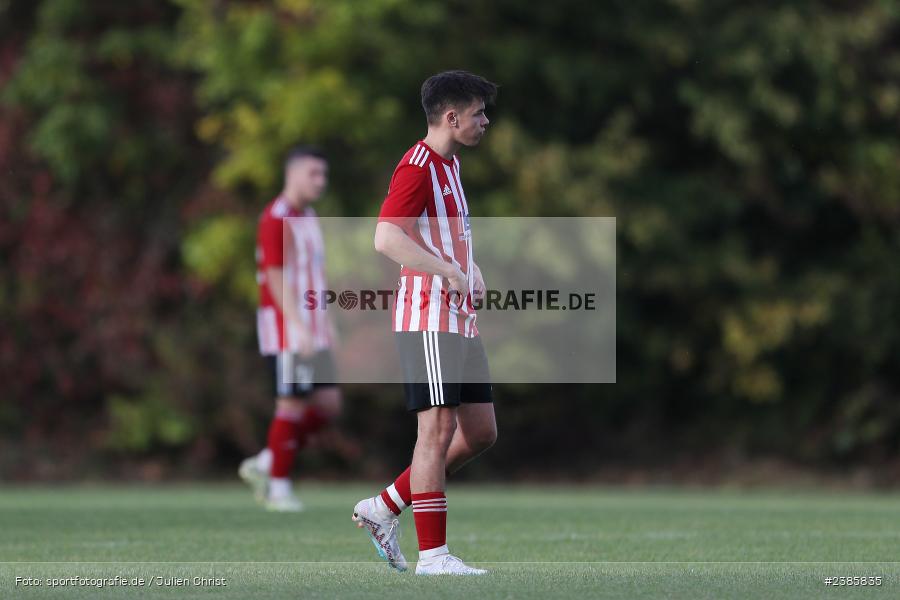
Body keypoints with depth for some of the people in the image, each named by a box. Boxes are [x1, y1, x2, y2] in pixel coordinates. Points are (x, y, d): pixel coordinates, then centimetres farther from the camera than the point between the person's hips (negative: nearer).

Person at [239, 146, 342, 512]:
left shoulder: (308, 218, 17)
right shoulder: (275, 219, -12)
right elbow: (276, 279, -19)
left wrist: (326, 323, 18)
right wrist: (299, 327, -24)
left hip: (312, 333, 9)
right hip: (285, 329, -9)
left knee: (328, 405, 4)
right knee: (292, 406, -6)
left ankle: (263, 465, 13)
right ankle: (279, 487, 4)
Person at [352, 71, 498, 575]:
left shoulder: (449, 165, 19)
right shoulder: (418, 167, -11)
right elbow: (386, 237, -23)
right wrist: (448, 271, -27)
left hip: (460, 321, 10)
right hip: (428, 318, -10)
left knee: (481, 432, 8)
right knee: (438, 429, -10)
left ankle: (384, 509, 14)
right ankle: (433, 554, -8)